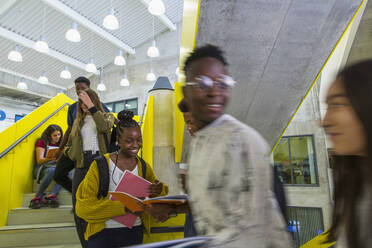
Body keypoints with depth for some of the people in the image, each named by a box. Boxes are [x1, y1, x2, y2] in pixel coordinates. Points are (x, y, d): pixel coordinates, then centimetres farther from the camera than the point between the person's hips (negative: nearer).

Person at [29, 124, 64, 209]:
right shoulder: (42, 143, 7)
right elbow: (39, 160, -5)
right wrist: (50, 158, -25)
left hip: (57, 167, 3)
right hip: (42, 168, -3)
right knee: (52, 170, -39)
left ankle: (52, 195, -44)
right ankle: (38, 197, -32)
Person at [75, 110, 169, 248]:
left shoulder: (143, 167, 3)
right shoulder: (100, 165, -10)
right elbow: (83, 207, -15)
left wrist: (159, 189, -14)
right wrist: (123, 207, -24)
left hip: (135, 232, 4)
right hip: (103, 233, -3)